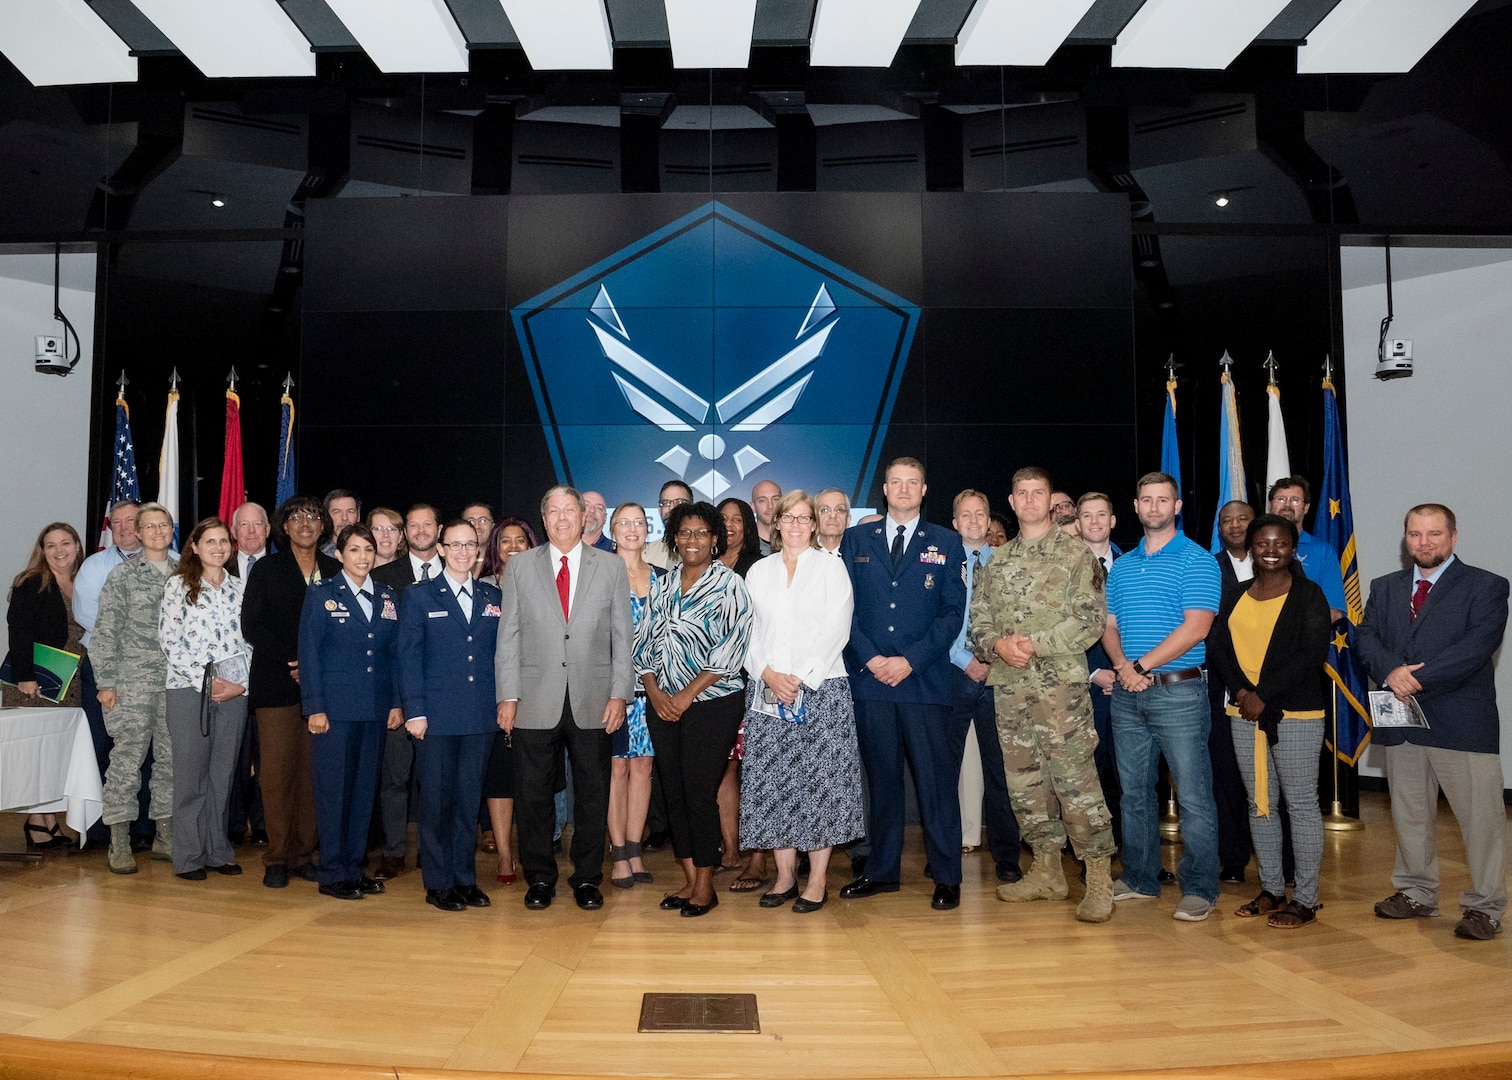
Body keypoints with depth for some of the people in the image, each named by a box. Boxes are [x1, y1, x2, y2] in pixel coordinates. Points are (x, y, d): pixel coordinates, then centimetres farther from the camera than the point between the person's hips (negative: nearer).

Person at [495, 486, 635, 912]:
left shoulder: (611, 567, 7)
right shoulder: (520, 567, 7)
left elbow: (622, 637, 5)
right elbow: (508, 636, 5)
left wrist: (619, 694, -3)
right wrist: (508, 696, -2)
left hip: (593, 703, 0)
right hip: (535, 703, 0)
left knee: (592, 794, 7)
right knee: (534, 796, 6)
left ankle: (587, 879, 22)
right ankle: (539, 878, 23)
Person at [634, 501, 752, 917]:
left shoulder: (729, 583, -4)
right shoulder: (661, 585, 12)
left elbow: (731, 648, -11)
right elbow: (643, 641, 11)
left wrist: (687, 695, -13)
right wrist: (654, 691, -4)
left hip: (711, 702, -5)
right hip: (662, 705, 5)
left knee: (700, 794, -4)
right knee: (674, 792, 8)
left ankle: (705, 886, 10)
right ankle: (690, 880, 19)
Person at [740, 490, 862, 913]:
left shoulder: (831, 566, 4)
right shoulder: (759, 571, 14)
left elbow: (836, 629, -4)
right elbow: (750, 631, 9)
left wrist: (801, 678, -11)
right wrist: (768, 674, -7)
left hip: (821, 689, -3)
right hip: (767, 690, 3)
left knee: (819, 781, -3)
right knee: (772, 782, 3)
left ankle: (818, 879, 6)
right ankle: (785, 875, 13)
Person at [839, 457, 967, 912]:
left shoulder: (946, 543, 7)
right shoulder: (856, 540, 11)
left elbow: (953, 611, 1)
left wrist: (910, 660, -8)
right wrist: (869, 658, -6)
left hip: (925, 679, -1)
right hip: (869, 677, 2)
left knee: (936, 778, -1)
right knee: (881, 777, 9)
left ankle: (947, 877, 10)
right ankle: (881, 870, 20)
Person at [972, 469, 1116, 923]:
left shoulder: (1075, 552, -1)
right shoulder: (998, 559, 14)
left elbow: (1090, 619, -8)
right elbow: (978, 618, 13)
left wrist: (1035, 643, -14)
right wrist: (998, 645, -8)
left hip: (1060, 684, -5)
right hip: (1009, 686, 6)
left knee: (1075, 779, -6)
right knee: (1024, 781, 11)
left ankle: (1099, 880, 4)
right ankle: (1047, 872, 24)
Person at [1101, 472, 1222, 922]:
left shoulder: (1196, 561, -4)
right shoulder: (1121, 566, 14)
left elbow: (1195, 627, -14)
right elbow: (1110, 626, 12)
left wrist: (1143, 666, -14)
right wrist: (1123, 666, -7)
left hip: (1178, 693, -6)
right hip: (1127, 696, 6)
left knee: (1194, 796, -1)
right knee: (1134, 792, 13)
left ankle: (1199, 889, 9)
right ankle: (1139, 878, 24)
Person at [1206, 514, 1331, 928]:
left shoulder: (1308, 595, -3)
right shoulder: (1235, 596, 12)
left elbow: (1312, 655, -12)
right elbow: (1217, 647, 5)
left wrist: (1264, 695, -16)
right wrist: (1241, 691, -10)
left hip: (1295, 715, -5)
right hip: (1243, 714, 5)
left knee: (1301, 804, 0)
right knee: (1260, 803, 11)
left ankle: (1305, 900, 9)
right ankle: (1271, 890, 22)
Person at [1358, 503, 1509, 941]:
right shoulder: (1384, 588, 14)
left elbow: (1477, 647, -14)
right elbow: (1365, 638, 3)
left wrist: (1418, 678, -19)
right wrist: (1391, 671, -17)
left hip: (1462, 721, -4)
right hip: (1401, 720, 5)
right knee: (1409, 815, 15)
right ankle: (1417, 894, 29)